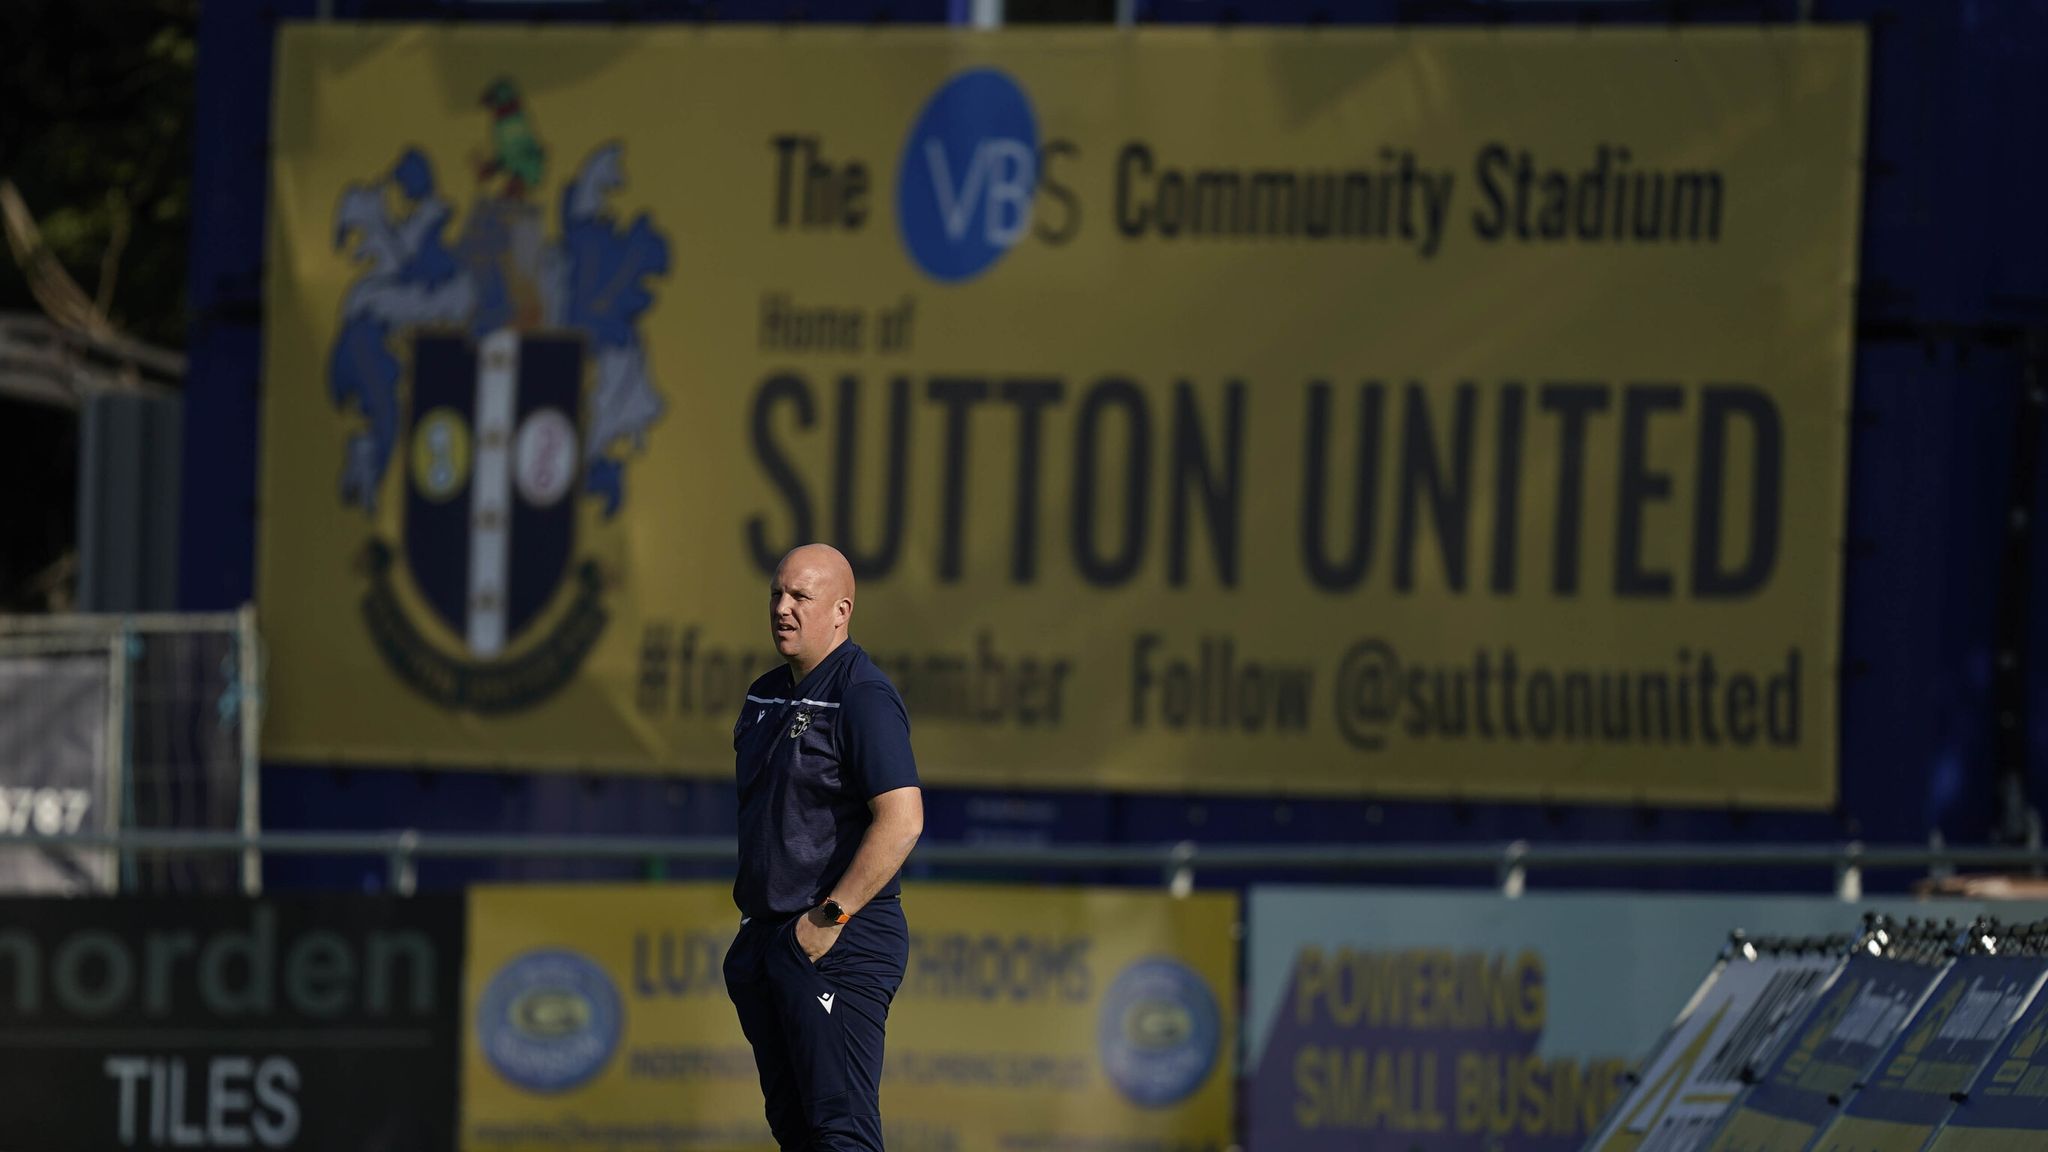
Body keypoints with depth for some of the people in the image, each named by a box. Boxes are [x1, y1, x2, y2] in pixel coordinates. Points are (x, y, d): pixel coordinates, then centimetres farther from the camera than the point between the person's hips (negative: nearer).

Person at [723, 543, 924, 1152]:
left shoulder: (863, 696, -14)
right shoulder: (766, 695, 15)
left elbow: (902, 820, -23)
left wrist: (829, 918, -20)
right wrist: (753, 928, 17)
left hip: (841, 943, -9)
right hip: (769, 937, 9)